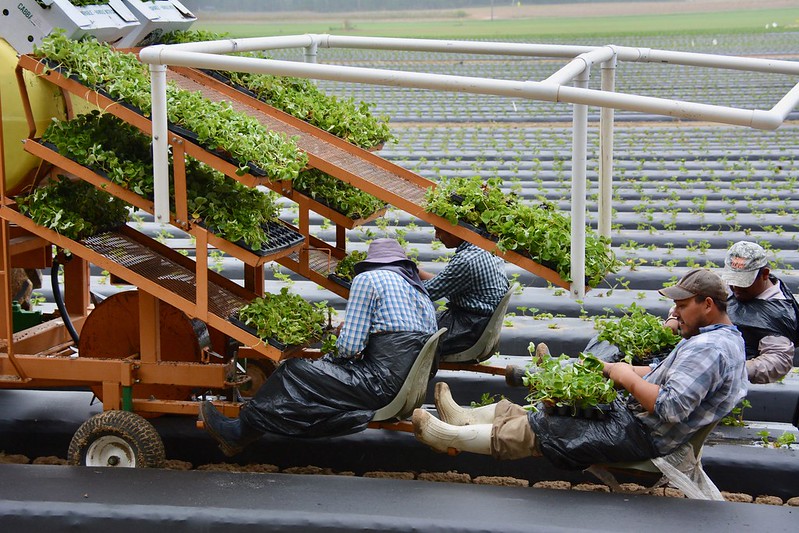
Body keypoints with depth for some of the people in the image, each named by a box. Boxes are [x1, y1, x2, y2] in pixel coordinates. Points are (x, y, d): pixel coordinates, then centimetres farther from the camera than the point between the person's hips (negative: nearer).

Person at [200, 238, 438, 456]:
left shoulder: (368, 279, 0)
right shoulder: (420, 290, 24)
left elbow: (350, 346, -9)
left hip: (383, 385, -8)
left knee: (293, 373, 3)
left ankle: (240, 432, 12)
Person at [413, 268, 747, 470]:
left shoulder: (707, 348, -25)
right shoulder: (726, 337, 10)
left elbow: (670, 408, -34)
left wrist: (629, 378, -19)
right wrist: (615, 369, 4)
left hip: (640, 434, -10)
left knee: (531, 430, -3)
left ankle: (449, 437, 9)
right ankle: (466, 419, 22)